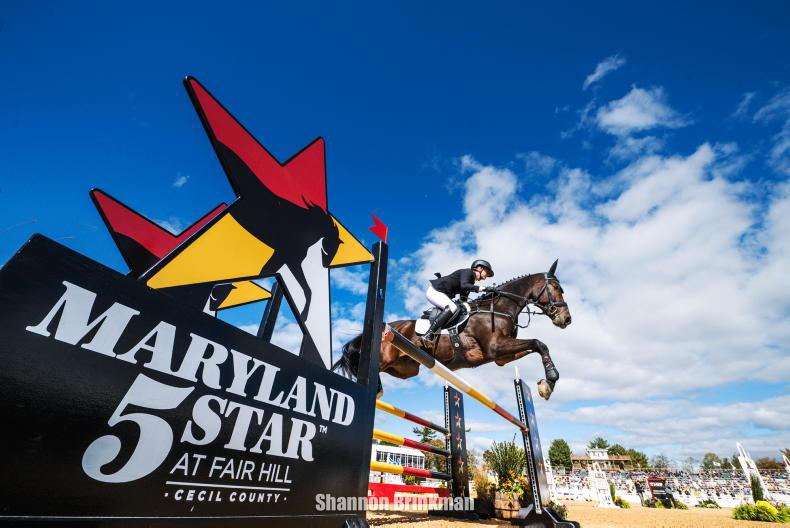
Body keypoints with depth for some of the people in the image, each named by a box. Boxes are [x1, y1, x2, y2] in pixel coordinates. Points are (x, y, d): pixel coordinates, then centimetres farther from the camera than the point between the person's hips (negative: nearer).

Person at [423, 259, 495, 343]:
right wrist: (483, 288, -41)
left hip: (443, 294, 11)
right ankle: (428, 334, -33)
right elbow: (463, 285, -35)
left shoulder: (471, 280, 14)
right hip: (434, 291, -10)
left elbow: (463, 298, 17)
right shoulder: (467, 272, -14)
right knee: (452, 307, -30)